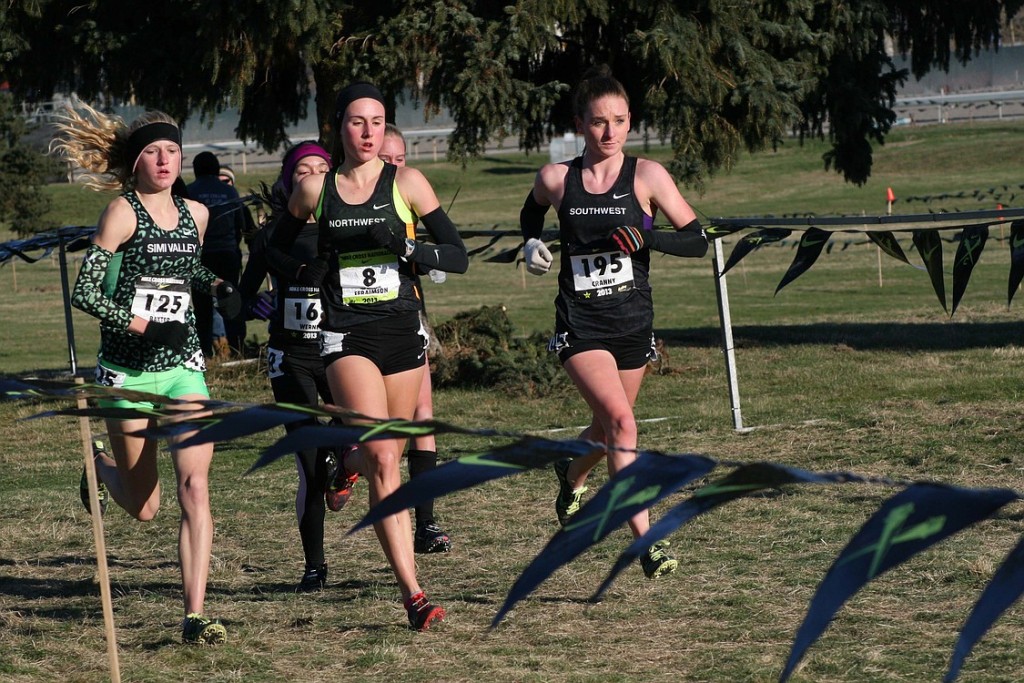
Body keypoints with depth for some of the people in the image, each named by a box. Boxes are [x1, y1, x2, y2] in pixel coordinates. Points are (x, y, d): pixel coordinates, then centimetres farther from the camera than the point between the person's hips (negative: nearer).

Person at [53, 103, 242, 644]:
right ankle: (100, 466, 46)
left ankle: (195, 616, -15)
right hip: (129, 370, -3)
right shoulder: (122, 213, -10)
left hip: (183, 366, 3)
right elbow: (84, 292, -14)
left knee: (194, 487, -14)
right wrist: (145, 326, -21)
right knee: (143, 507, 10)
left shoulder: (194, 213, 7)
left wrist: (220, 289, 6)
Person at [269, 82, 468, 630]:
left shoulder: (406, 183, 1)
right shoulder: (315, 189, 3)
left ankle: (345, 463, 50)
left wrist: (407, 247, -18)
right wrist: (304, 272, 3)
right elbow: (277, 245, 21)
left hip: (403, 331, 2)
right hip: (347, 335, -2)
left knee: (386, 456, 11)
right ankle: (412, 594, -16)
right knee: (383, 459, -16)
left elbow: (458, 256, -2)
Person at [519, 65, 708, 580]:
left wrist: (646, 238, -20)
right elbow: (531, 213, 23)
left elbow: (697, 240, -4)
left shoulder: (646, 176, -4)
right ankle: (646, 539, -19)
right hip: (580, 322, -2)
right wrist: (532, 244, 3)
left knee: (608, 427, 17)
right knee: (620, 421, -20)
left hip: (633, 321, 2)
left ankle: (571, 476, 53)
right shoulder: (556, 179, -1)